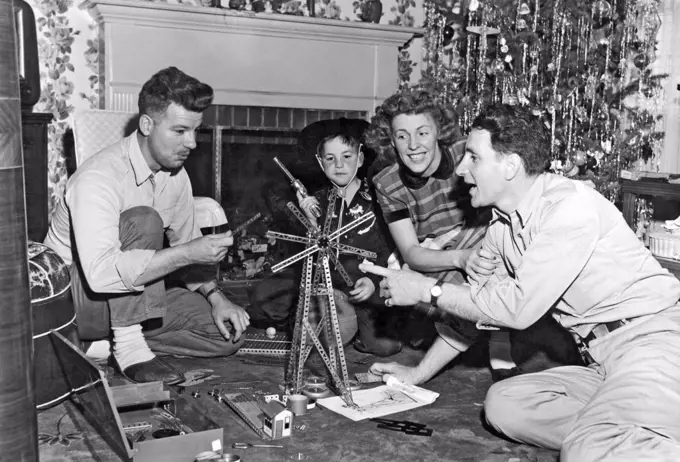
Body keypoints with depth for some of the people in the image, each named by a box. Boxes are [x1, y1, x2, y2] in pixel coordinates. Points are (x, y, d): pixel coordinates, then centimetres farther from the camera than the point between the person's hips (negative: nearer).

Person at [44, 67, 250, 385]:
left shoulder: (175, 175, -3)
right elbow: (101, 273, -40)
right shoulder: (99, 177, -27)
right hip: (72, 298, -7)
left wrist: (215, 297, -10)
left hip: (132, 299, 7)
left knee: (229, 331, -8)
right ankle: (127, 344, -25)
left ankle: (119, 337, -3)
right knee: (143, 221, -32)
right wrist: (189, 253, -41)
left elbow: (186, 246, 7)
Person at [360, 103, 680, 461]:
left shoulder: (571, 205, -17)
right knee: (502, 402, -8)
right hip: (601, 362, 9)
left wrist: (426, 290, -11)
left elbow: (519, 307, -20)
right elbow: (477, 305, 20)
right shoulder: (501, 229, 8)